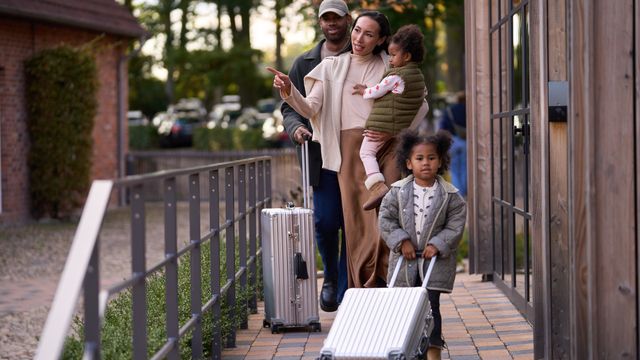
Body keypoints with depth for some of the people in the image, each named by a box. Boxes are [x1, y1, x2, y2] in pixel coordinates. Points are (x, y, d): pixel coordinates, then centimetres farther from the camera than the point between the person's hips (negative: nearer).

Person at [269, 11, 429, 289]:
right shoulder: (332, 67, 10)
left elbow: (419, 106, 11)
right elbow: (310, 109, 2)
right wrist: (288, 92, -18)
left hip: (386, 146, 0)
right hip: (351, 149, 0)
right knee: (359, 217, -5)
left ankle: (388, 284, -3)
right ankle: (364, 287, -2)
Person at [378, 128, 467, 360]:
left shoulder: (450, 195, -5)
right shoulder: (397, 191, -3)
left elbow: (455, 225, -5)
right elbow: (386, 219, -3)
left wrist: (437, 244, -16)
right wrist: (402, 241, -14)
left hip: (435, 259, -2)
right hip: (404, 259, 2)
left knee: (431, 304, -4)